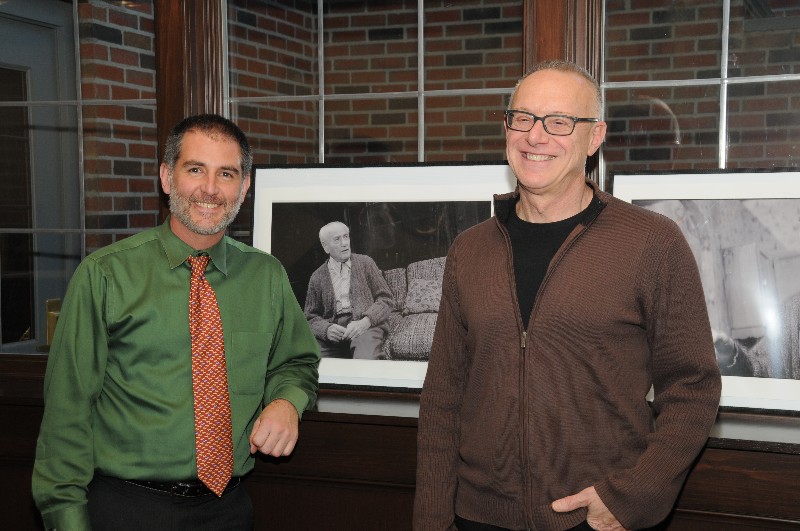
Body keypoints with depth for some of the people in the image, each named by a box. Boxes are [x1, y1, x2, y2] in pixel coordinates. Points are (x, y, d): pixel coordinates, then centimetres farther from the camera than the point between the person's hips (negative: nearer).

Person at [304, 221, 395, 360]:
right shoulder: (317, 277, 16)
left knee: (365, 359, -36)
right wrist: (327, 329, -11)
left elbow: (387, 300, 8)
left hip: (365, 325, -2)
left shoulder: (365, 263, 14)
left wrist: (365, 322, -11)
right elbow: (311, 317, 14)